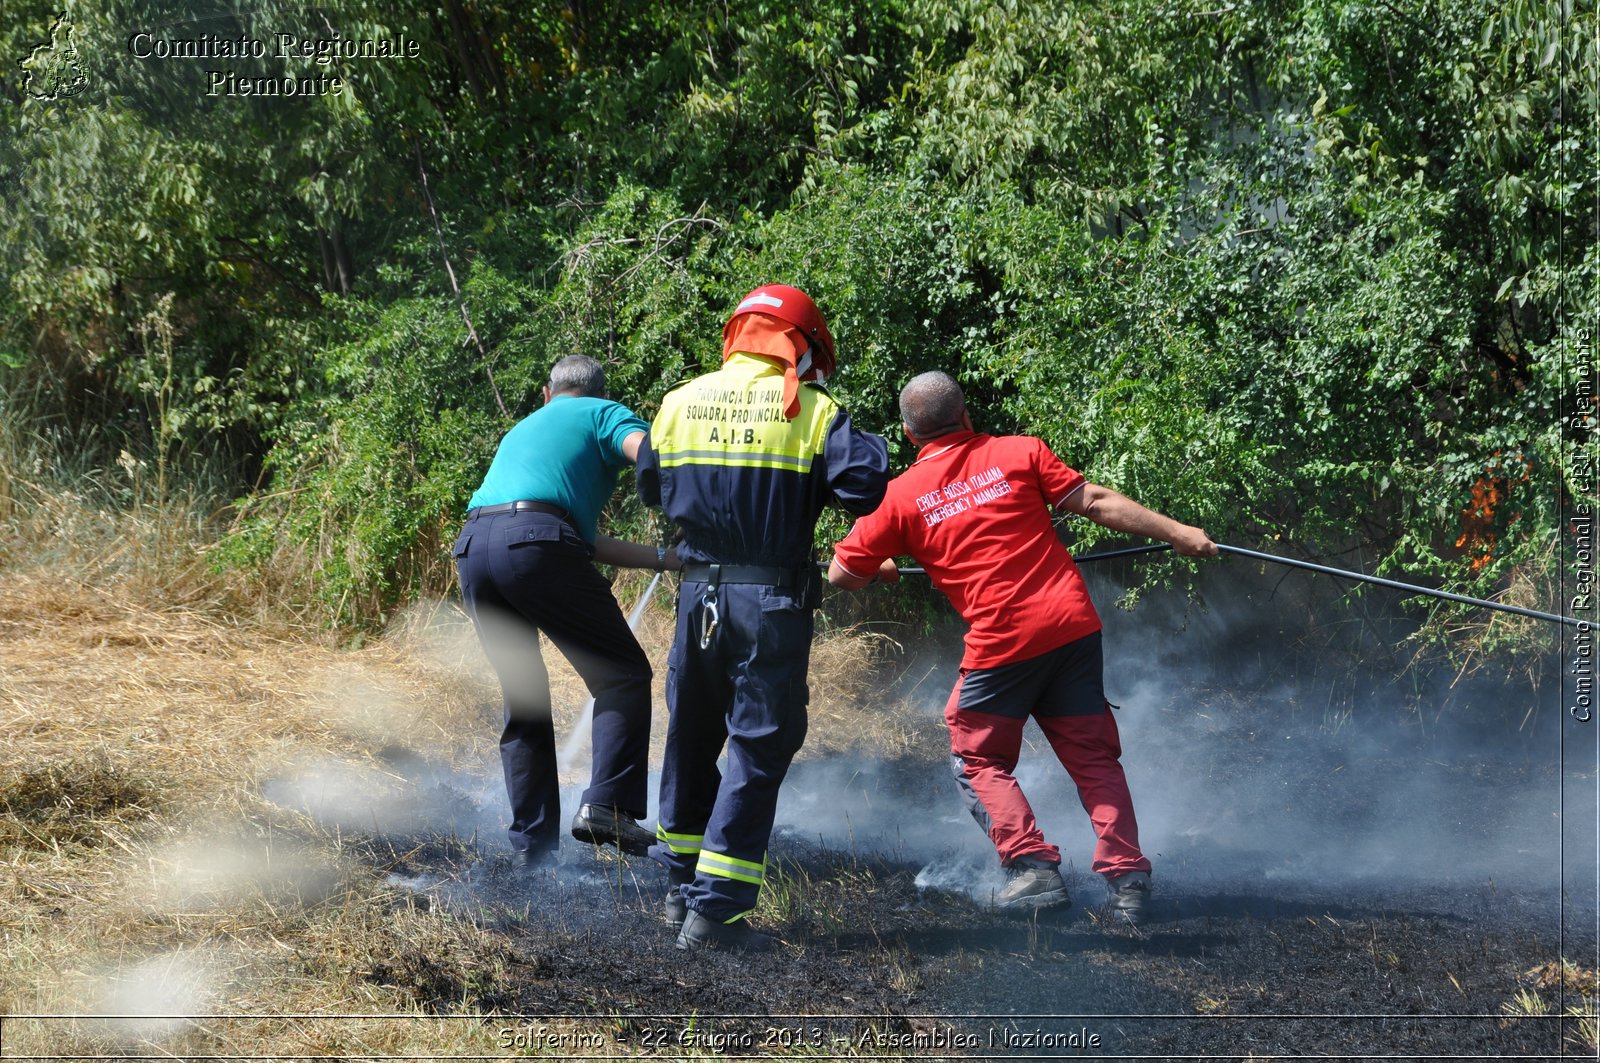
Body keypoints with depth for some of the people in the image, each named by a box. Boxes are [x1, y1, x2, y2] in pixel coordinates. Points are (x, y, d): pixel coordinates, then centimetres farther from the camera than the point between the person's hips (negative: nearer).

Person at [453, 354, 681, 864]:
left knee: (523, 703, 16)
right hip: (535, 543, -7)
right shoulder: (603, 414, 19)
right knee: (622, 674, 3)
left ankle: (532, 842, 12)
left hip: (472, 545, 7)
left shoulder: (522, 430, 39)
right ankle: (606, 804, -13)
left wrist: (662, 558, 35)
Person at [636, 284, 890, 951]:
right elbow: (867, 484, -17)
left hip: (700, 591, 4)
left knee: (691, 736, 21)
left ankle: (682, 888, 31)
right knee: (759, 749, 1)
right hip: (774, 600, -4)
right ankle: (713, 910, -4)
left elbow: (650, 489, 17)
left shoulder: (680, 403, 6)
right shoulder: (811, 411, -7)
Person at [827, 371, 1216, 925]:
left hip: (1001, 644, -2)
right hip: (1072, 624, 3)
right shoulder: (1018, 452, 6)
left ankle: (1034, 866, 1)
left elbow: (842, 573, 8)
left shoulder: (902, 495, 3)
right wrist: (1179, 534, 8)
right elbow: (1095, 502, 2)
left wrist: (881, 567, 30)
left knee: (979, 759, 15)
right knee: (1092, 755, 12)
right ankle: (1126, 875, 3)